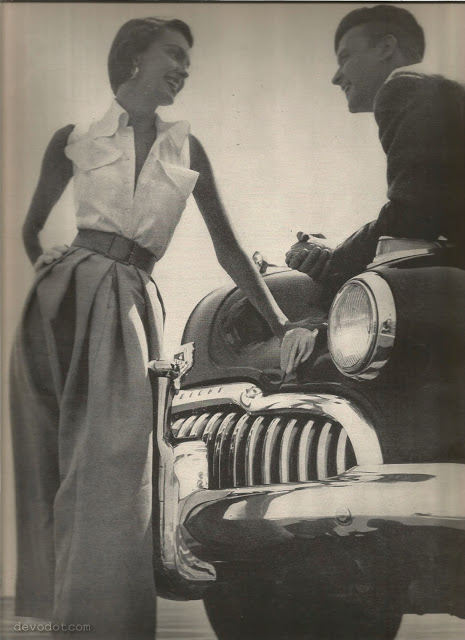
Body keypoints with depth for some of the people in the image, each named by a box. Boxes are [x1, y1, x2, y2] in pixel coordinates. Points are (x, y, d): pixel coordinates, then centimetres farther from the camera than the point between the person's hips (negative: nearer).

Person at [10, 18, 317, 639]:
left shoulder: (186, 150, 14)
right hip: (64, 298, 0)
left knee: (115, 462, -10)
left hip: (132, 306, 0)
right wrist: (44, 261, 2)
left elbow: (228, 248, 11)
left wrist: (283, 324, 4)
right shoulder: (75, 139, 11)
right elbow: (31, 226, 21)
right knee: (54, 463, 3)